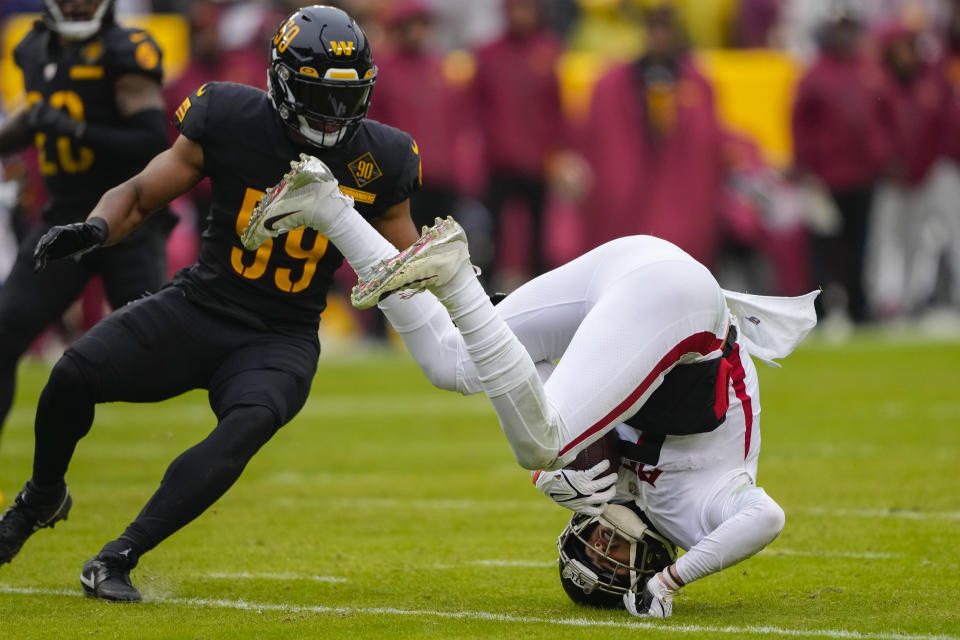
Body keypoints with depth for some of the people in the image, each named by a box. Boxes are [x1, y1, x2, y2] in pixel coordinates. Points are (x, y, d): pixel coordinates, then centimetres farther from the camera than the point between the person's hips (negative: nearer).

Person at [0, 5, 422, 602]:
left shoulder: (377, 160, -4)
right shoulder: (232, 123, -9)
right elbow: (141, 194, -1)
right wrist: (95, 227, -22)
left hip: (281, 339, 0)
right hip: (200, 308, 0)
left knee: (251, 423, -33)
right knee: (75, 373, -20)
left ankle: (118, 558, -26)